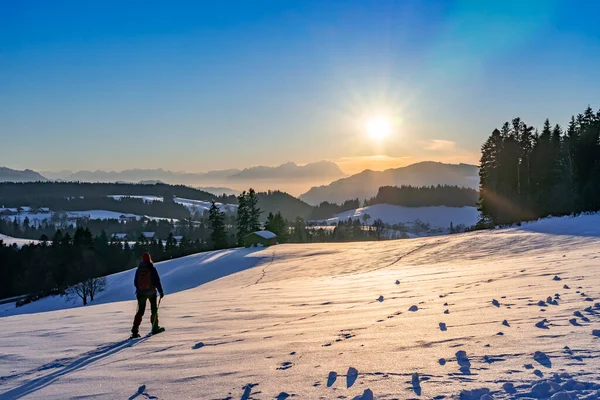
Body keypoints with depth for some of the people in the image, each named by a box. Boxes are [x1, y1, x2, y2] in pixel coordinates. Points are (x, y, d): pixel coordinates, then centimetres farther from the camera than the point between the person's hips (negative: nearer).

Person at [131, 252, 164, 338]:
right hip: (151, 292, -3)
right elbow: (157, 281, -11)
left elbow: (135, 282, 10)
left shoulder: (138, 269, 3)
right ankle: (155, 328, 15)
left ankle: (135, 331, -7)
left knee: (140, 311, 5)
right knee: (154, 309, 13)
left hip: (141, 292, 3)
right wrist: (161, 291, -5)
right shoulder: (152, 269, -9)